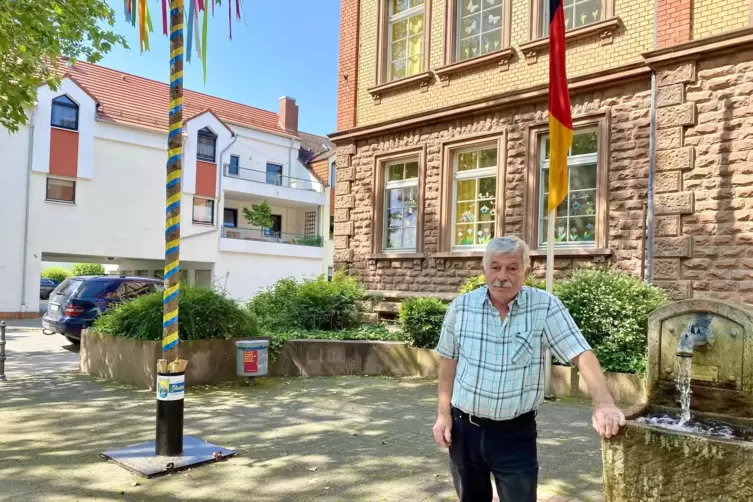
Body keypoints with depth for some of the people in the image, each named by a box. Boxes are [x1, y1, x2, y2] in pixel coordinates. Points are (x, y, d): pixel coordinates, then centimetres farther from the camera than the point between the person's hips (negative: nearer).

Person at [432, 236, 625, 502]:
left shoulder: (545, 307, -11)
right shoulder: (461, 307, -5)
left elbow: (582, 355, -14)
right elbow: (449, 361, 5)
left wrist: (604, 404, -28)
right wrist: (443, 414, 3)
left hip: (516, 432, -2)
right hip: (464, 427, 3)